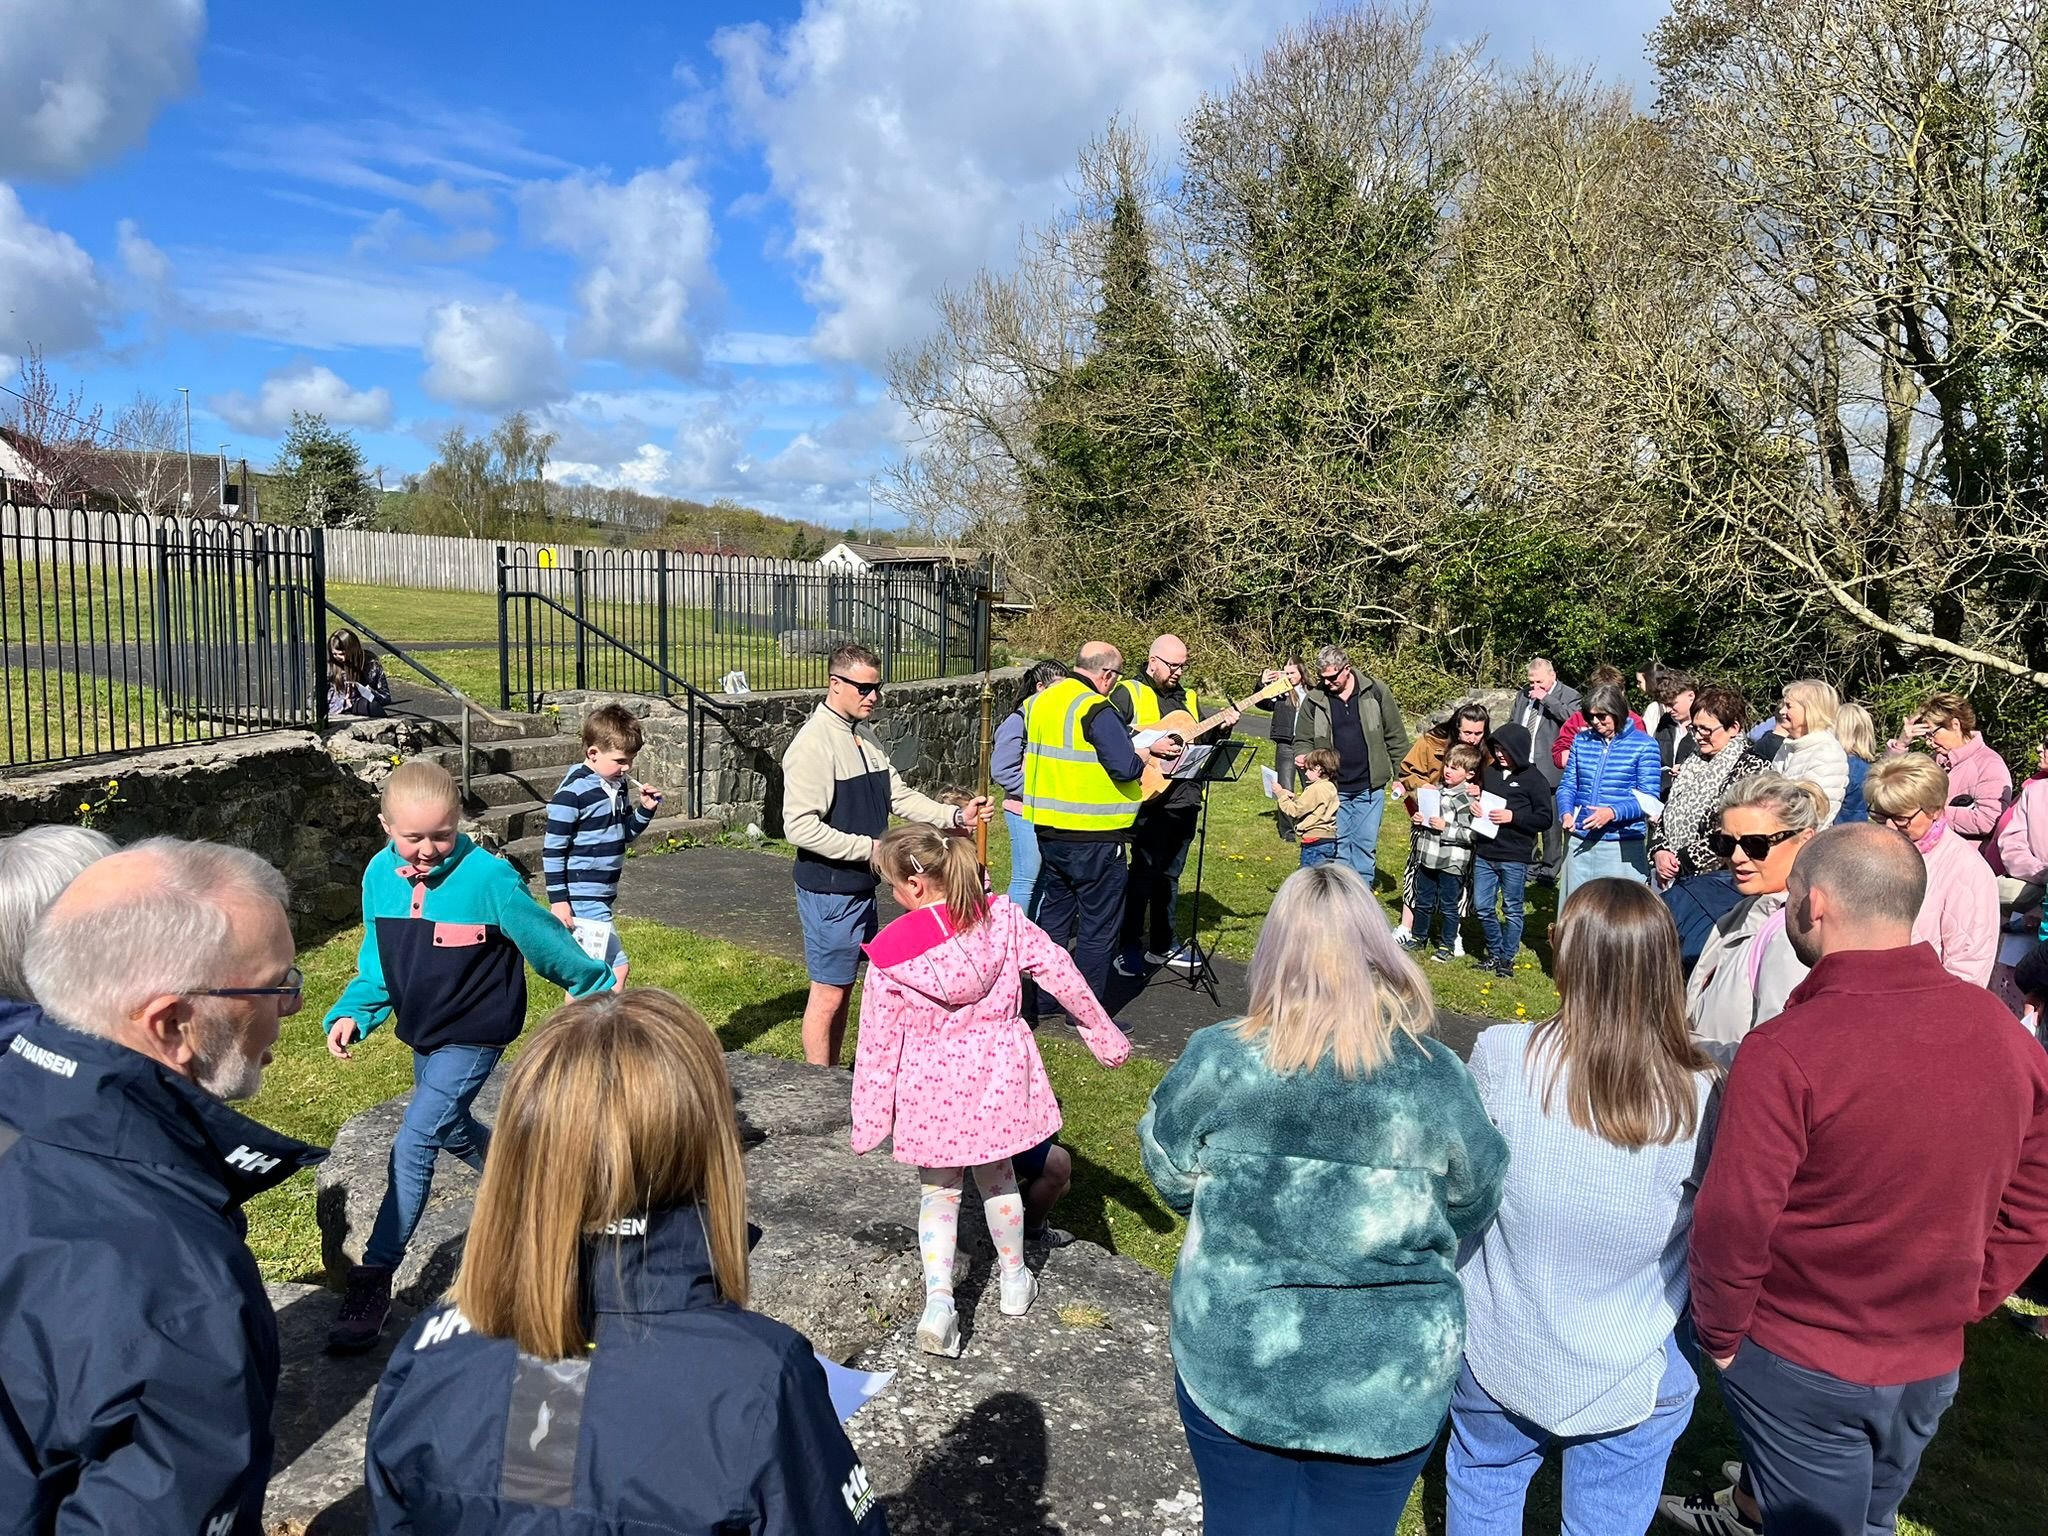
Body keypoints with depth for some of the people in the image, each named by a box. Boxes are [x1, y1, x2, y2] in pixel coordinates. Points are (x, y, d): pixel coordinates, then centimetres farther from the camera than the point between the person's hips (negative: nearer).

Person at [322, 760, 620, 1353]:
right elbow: (376, 963, 6)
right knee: (452, 1133, 24)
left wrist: (598, 987, -2)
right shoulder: (380, 875, -5)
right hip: (423, 1034, 7)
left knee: (413, 1144, -13)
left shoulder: (487, 876, -23)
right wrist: (350, 1014, -9)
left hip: (474, 1034, -7)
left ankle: (374, 1280, -4)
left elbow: (545, 940, -12)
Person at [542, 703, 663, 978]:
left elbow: (624, 834, 20)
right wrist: (558, 900, -16)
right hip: (582, 900, -9)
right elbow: (552, 849, -15)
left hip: (602, 897, 9)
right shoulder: (573, 791, -18)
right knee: (617, 969, -8)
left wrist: (646, 810, 1)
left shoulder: (618, 784, 7)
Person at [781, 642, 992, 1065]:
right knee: (828, 992, 1)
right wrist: (871, 847, -22)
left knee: (844, 987, 17)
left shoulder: (864, 736, 9)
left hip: (861, 884, 9)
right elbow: (800, 826, -24)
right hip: (829, 888, -9)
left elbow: (899, 796, 11)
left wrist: (956, 815, -2)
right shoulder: (813, 744, -18)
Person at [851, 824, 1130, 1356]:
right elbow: (1058, 972, -5)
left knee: (938, 1191, 17)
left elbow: (878, 1040, -7)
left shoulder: (890, 951, -14)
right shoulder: (1000, 917, -10)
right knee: (997, 1179, 23)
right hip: (995, 1071, 2)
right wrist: (1104, 1034, 7)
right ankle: (1014, 1280, 39)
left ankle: (938, 1297, 4)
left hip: (929, 1083, -2)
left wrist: (868, 1118, 3)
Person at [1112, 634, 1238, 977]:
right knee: (1144, 872, -7)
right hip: (1148, 799, -7)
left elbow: (1205, 741, 21)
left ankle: (1161, 944, 24)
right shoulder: (1128, 693, -3)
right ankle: (1127, 947, 3)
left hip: (1184, 801, 7)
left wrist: (1221, 727, 2)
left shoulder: (1189, 698, 18)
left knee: (1169, 874, 14)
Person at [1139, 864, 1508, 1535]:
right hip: (1391, 1384, 1)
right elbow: (1476, 1204, 0)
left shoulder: (1216, 1059, -17)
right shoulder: (1437, 1078, -16)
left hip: (1231, 1363, 0)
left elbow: (1169, 1176, -2)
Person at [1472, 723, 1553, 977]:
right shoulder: (1489, 772, 7)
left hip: (1515, 857, -5)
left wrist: (1513, 816, -19)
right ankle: (1494, 953, 26)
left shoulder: (1534, 779, -7)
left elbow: (1546, 818, -9)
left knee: (1512, 909, 8)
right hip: (1484, 853, 5)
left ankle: (1507, 958, 20)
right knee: (1483, 907, 8)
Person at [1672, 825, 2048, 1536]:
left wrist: (1719, 1333, -7)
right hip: (1931, 1363, 6)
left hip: (1803, 1365, -5)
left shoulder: (1785, 1051, -27)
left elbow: (1731, 1223, -23)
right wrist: (1961, 1304, 12)